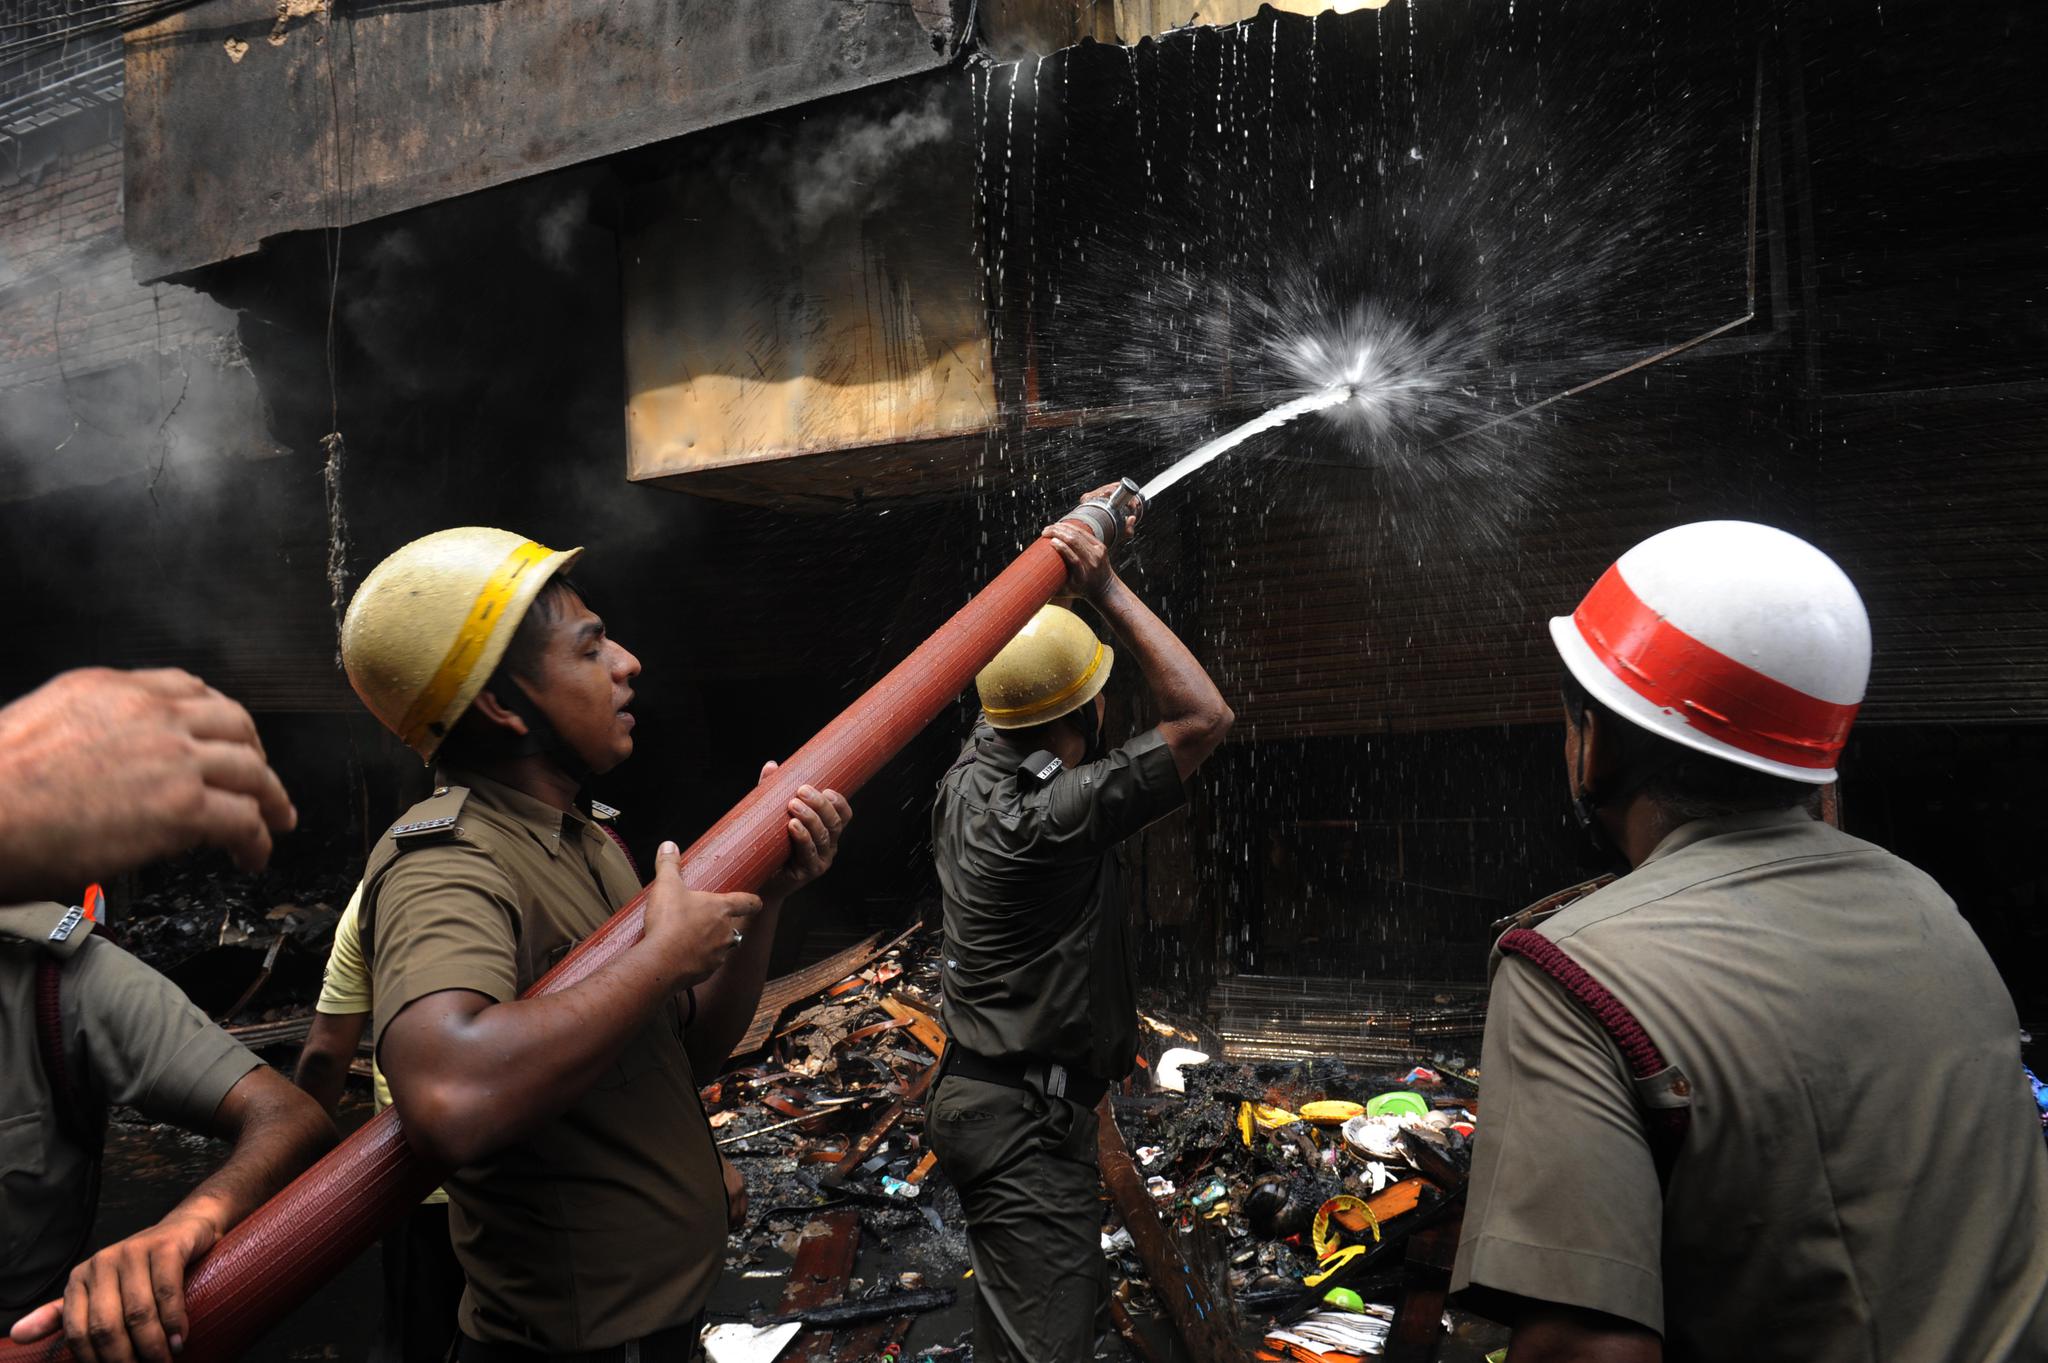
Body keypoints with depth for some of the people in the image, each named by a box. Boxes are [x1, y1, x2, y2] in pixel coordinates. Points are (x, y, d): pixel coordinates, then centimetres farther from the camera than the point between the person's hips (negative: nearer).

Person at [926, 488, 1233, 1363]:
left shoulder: (976, 767, -1)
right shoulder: (1045, 814, -27)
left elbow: (1029, 657, 17)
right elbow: (1203, 718, -26)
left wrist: (1083, 540, 18)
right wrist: (1105, 587, -25)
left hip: (994, 1098, 10)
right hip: (1027, 1124, -10)